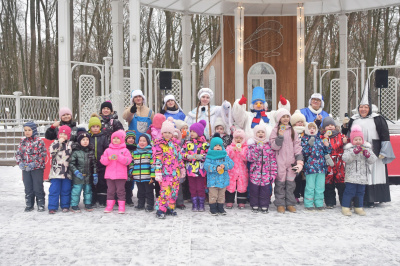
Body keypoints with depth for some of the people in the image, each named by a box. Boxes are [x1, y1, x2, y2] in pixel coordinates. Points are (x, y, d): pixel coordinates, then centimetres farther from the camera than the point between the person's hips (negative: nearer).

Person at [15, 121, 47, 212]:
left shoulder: (39, 141, -8)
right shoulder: (23, 141, 8)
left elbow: (43, 154, -12)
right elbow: (18, 153, 10)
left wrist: (34, 164, -19)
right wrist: (20, 162, -8)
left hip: (37, 168, -5)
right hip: (25, 169, 5)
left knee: (38, 187, 1)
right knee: (28, 188, 12)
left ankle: (41, 204, 12)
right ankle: (29, 204, 23)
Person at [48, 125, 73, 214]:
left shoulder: (71, 144, 8)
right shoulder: (55, 143, 6)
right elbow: (52, 151, -13)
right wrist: (59, 142, -12)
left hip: (67, 172, 1)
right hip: (56, 171, -1)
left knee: (66, 190, 7)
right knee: (54, 190, 0)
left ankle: (65, 206, 18)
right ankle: (52, 207, 6)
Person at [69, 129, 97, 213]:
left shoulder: (91, 151, 7)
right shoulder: (75, 152, -7)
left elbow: (94, 164, 10)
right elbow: (71, 163, -7)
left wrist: (95, 174, 5)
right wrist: (76, 172, -17)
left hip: (88, 176, 4)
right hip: (78, 177, -4)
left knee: (88, 190, 14)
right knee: (76, 190, 0)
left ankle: (88, 204, 27)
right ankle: (74, 205, 11)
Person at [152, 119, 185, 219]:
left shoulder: (175, 144, 15)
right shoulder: (158, 144, -4)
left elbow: (179, 157, 22)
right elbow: (157, 159, -10)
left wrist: (182, 169, 22)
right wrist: (158, 173, -15)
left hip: (175, 173, 6)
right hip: (165, 173, -6)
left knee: (174, 191, 9)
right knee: (165, 191, -12)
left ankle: (170, 208, 22)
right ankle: (160, 210, -4)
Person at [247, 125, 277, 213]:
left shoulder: (269, 145, 6)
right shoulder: (252, 145, 3)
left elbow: (273, 160, 6)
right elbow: (250, 158, -9)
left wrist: (273, 173, 0)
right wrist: (257, 148, -18)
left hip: (266, 174, 1)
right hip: (255, 173, 0)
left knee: (265, 190, 3)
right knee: (254, 190, 6)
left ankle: (264, 206, 16)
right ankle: (254, 206, 20)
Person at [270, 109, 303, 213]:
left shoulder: (293, 131, 11)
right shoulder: (275, 130, 1)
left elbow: (297, 146, 8)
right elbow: (273, 146, -8)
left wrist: (299, 160, -1)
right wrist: (280, 136, -19)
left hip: (291, 162, 3)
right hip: (280, 161, -3)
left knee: (290, 182, 6)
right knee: (280, 182, 1)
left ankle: (290, 203, 16)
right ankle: (280, 204, 9)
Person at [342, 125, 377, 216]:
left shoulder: (367, 148, 8)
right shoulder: (349, 148, -2)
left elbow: (373, 160, 2)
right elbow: (345, 158, -18)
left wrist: (368, 155, -18)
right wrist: (354, 152, -28)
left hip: (363, 176, 4)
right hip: (351, 175, -4)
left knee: (360, 192, 12)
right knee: (349, 191, -3)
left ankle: (358, 207, 23)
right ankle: (345, 207, 5)